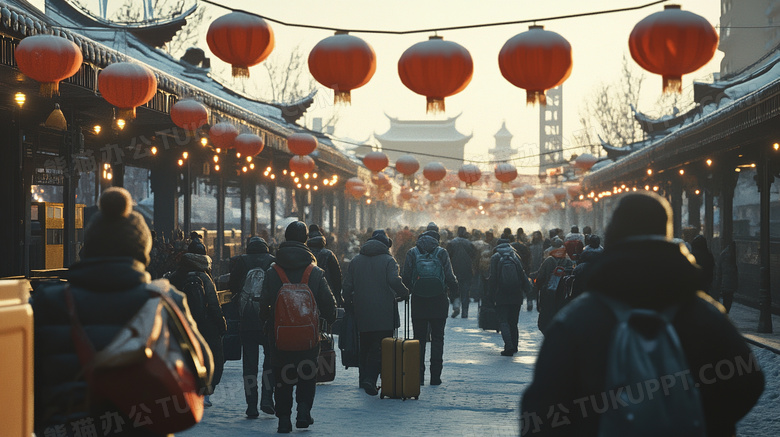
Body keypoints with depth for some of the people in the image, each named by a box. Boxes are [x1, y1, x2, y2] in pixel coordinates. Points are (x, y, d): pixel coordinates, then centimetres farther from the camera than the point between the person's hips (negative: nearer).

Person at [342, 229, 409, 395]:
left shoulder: (355, 261, 11)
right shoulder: (388, 260, -3)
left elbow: (347, 286, 9)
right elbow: (394, 281, -19)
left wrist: (349, 307, 16)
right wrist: (404, 293, -2)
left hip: (362, 313, 4)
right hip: (383, 313, -4)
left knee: (365, 346, 18)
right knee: (379, 347, -4)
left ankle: (364, 378, 24)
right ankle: (370, 379, -19)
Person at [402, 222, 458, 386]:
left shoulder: (412, 252, 1)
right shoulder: (442, 252, -4)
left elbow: (405, 278, -2)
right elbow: (450, 278, -7)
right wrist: (454, 291, 12)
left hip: (418, 302, 1)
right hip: (438, 302, -1)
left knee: (419, 338, 7)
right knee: (437, 338, 6)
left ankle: (418, 376, 5)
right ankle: (435, 376, 3)